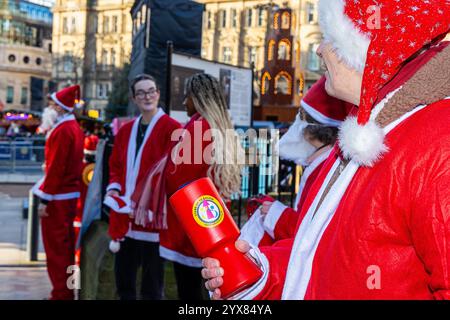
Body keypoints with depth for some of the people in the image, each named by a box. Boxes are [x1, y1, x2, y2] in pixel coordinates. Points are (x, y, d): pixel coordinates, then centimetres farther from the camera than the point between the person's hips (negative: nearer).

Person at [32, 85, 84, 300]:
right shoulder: (74, 127, 13)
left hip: (57, 197, -10)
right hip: (70, 193, 10)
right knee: (65, 245, 15)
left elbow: (55, 168, -21)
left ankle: (61, 294, 2)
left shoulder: (62, 131, -18)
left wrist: (44, 199, -19)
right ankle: (67, 291, 23)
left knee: (55, 246, -3)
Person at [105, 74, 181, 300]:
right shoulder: (125, 130, 15)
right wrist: (114, 187, 2)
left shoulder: (172, 128, -7)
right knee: (123, 278, 16)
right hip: (124, 217, 7)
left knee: (152, 286, 3)